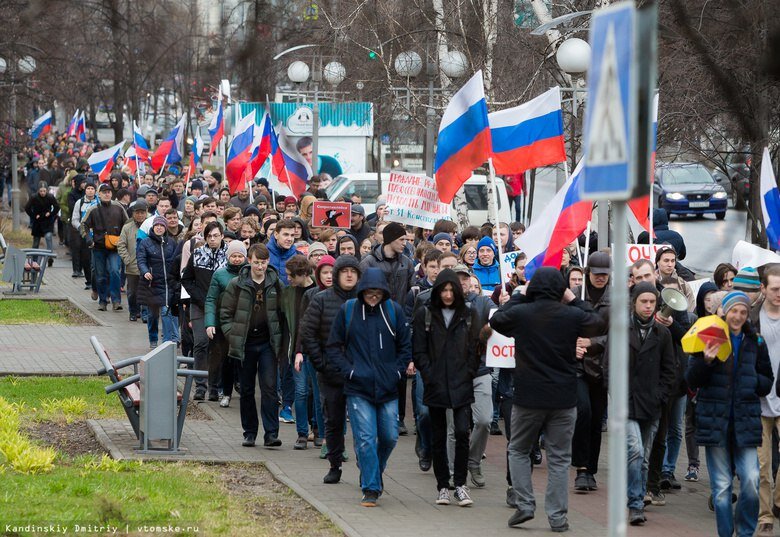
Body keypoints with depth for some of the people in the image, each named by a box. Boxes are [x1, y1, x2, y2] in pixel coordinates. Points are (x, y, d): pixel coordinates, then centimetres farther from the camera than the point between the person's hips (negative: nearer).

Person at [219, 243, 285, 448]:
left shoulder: (276, 284, 3)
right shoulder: (237, 285, -1)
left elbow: (282, 313, 9)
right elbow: (225, 313, 4)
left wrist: (279, 338, 0)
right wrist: (232, 336, -6)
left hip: (267, 343, 0)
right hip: (245, 344, 0)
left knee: (269, 387, -9)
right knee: (246, 390, 8)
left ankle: (271, 434, -10)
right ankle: (249, 433, 17)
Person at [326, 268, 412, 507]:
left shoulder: (394, 310, 3)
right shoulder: (348, 310, 0)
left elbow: (405, 345, 11)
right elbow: (334, 346, 6)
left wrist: (398, 371, 0)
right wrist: (347, 370, -5)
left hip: (388, 388, 2)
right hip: (358, 388, -2)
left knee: (389, 437, 7)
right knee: (365, 439, -8)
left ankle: (374, 474, 32)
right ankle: (371, 489, -3)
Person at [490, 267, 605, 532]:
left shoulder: (520, 313, -7)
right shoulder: (572, 315, -7)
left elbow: (495, 320, 14)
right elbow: (597, 324, 13)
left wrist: (519, 296, 19)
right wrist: (574, 300, 16)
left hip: (528, 397, 0)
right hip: (564, 399, 0)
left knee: (519, 450, 18)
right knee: (559, 457, 7)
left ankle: (524, 504, 7)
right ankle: (557, 516, 5)